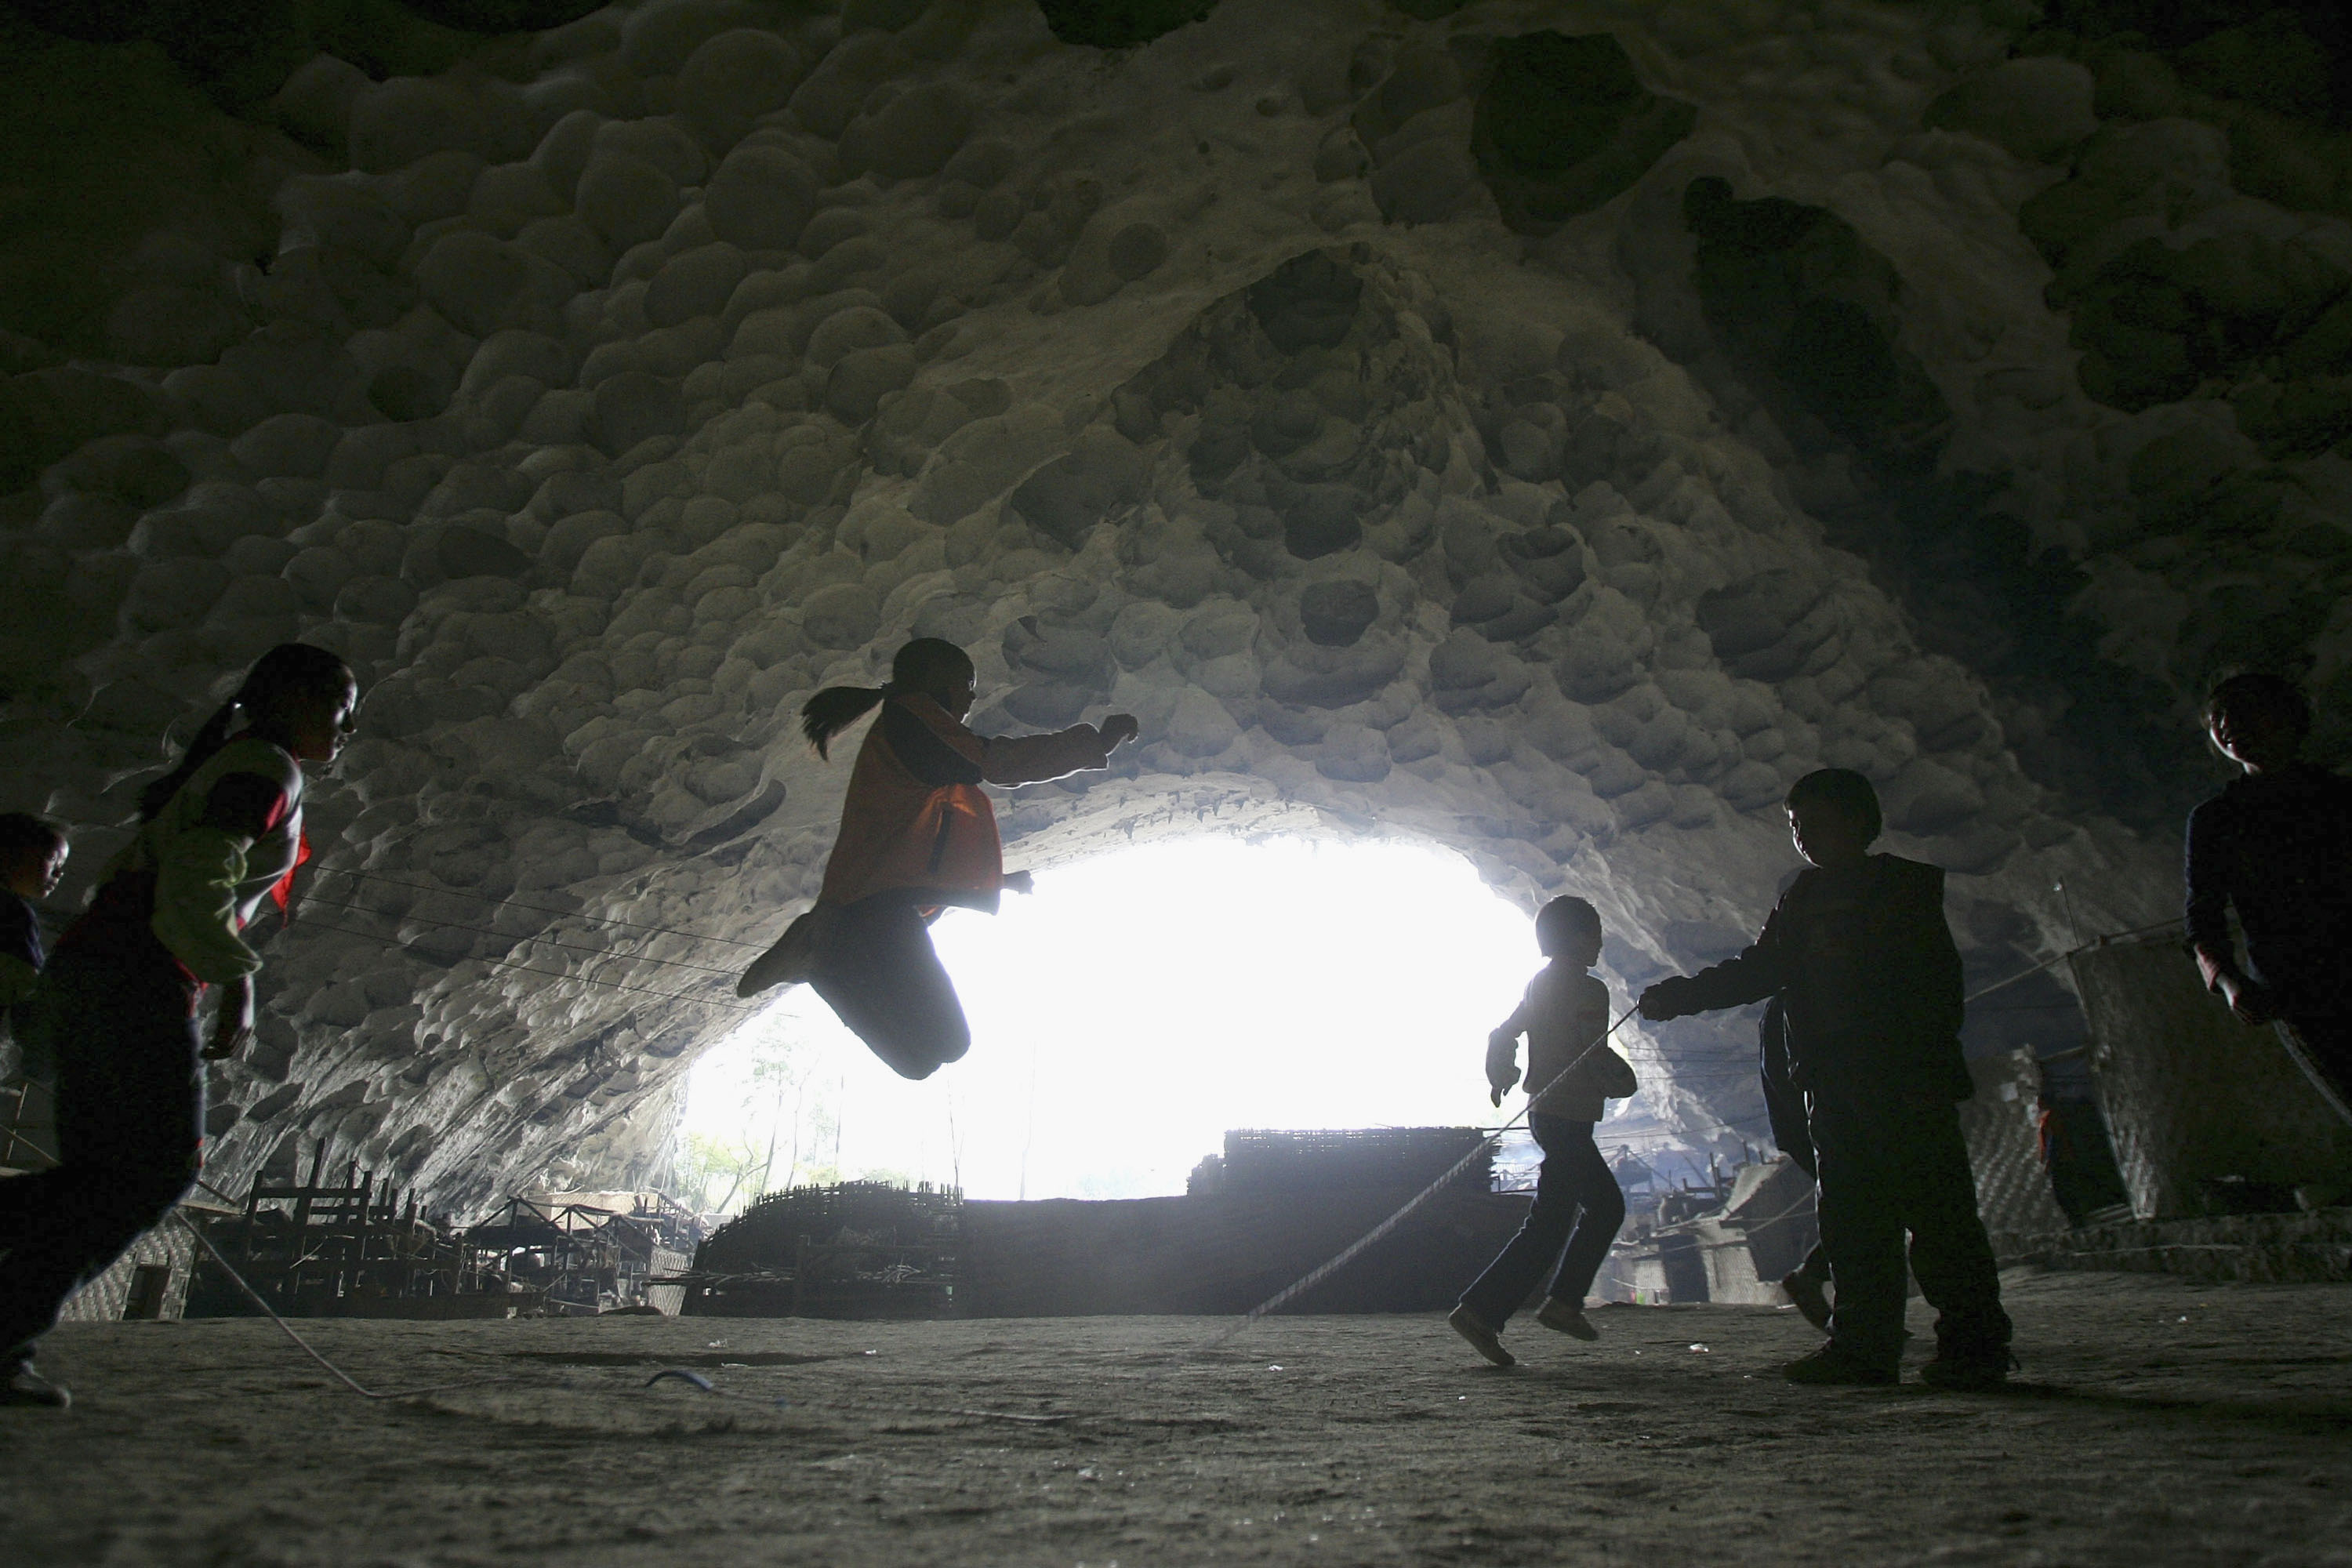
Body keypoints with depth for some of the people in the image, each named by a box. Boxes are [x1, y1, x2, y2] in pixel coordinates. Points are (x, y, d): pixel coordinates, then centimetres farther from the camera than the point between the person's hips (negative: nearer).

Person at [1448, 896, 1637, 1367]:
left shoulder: (1537, 985, 12)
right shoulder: (1588, 990, -12)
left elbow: (1502, 1036, 19)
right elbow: (1597, 1056, -21)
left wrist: (1500, 1079, 33)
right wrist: (1623, 1081, -5)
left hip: (1544, 1112, 9)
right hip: (1570, 1117, -9)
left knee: (1606, 1205, 19)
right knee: (1547, 1224, -8)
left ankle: (1563, 1302, 18)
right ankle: (1479, 1311, -11)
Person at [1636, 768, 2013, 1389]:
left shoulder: (1906, 887, 1)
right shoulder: (1804, 898, 18)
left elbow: (1937, 982, -7)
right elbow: (1759, 970, 17)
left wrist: (1928, 1068, -18)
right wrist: (1681, 995, 6)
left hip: (1907, 1080, -6)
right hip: (1834, 1085, 6)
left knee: (1938, 1212, -5)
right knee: (1852, 1218, 5)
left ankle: (1974, 1345, 3)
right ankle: (1863, 1345, 8)